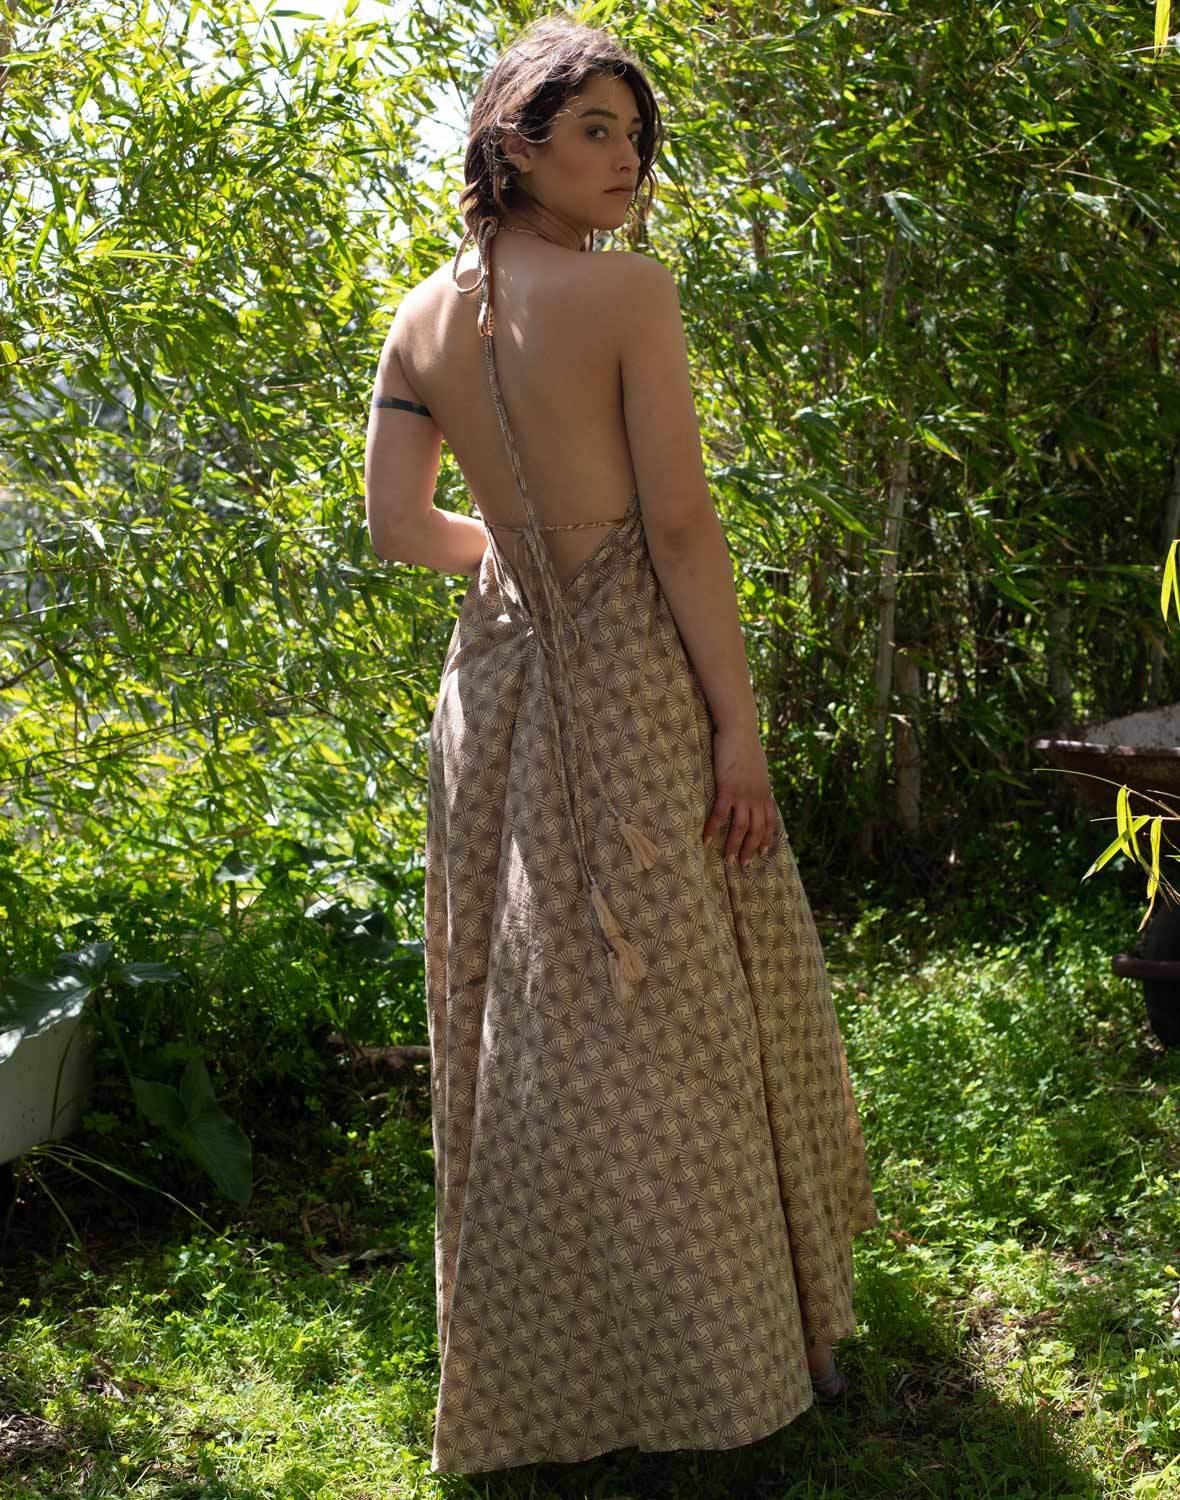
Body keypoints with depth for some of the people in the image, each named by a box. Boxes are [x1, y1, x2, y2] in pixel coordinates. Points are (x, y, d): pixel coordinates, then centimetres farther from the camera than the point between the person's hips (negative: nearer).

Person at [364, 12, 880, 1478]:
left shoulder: (421, 319, 4)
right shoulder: (629, 290, -13)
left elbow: (398, 530, 3)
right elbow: (680, 524, -16)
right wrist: (739, 723, -12)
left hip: (495, 684, 6)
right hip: (631, 693, -6)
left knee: (528, 1023, 14)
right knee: (678, 1012, 7)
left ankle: (541, 1356, 29)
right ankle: (728, 1345, 23)